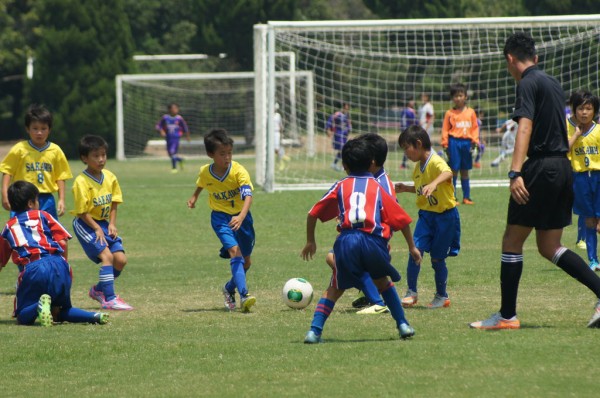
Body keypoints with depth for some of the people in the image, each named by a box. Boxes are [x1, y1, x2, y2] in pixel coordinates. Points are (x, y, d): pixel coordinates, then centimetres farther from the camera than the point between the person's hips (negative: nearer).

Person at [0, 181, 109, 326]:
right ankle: (94, 316, -9)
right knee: (61, 312, 21)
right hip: (58, 264, 2)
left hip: (33, 269, -2)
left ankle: (40, 305, -27)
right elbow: (62, 242, 8)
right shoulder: (42, 215, 18)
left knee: (23, 317, 8)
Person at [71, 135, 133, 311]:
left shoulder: (110, 177, 1)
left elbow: (113, 203, 9)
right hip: (85, 224, -7)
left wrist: (112, 224, -3)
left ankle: (99, 289, 21)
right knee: (107, 256, -21)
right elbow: (82, 211, -17)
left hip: (103, 223, 7)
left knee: (120, 259, -2)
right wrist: (97, 229, -18)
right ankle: (109, 299, -20)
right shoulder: (81, 182, -18)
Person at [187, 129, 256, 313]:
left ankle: (229, 288, 38)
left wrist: (241, 217, -49)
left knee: (246, 261, 10)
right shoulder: (205, 172, -12)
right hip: (220, 217, -1)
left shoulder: (239, 171, -23)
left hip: (241, 216, 1)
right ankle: (243, 295, -33)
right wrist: (194, 197, 15)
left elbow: (248, 196, -36)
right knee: (234, 251, -24)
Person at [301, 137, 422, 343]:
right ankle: (403, 325, 23)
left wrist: (310, 242, 32)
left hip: (347, 241, -1)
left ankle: (315, 330, 0)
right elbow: (401, 218, 16)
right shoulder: (378, 187, 18)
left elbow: (313, 214, 18)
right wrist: (412, 247, 27)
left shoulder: (340, 187, 18)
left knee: (335, 288, 14)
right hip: (375, 241, 1)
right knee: (383, 282, 27)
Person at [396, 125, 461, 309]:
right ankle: (411, 292, -2)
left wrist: (434, 184, -61)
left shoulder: (435, 162, -18)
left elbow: (447, 173, -43)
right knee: (416, 249, -11)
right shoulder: (419, 166, 8)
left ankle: (442, 296, 23)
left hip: (445, 216, -6)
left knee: (437, 258, 4)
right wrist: (406, 188, 11)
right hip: (426, 214, 6)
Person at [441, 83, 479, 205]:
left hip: (467, 142, 2)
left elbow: (475, 128, 8)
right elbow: (445, 130, 1)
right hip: (454, 142, -2)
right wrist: (445, 144, -6)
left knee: (465, 171, 9)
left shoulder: (471, 112, 7)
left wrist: (475, 141, -3)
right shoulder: (449, 113, 1)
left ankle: (466, 197, 13)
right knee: (454, 171, -2)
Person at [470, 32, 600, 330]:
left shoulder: (528, 84, -9)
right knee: (549, 247, 12)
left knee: (512, 241, 0)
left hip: (541, 168, -8)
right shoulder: (553, 83, 18)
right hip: (563, 168, 8)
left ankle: (507, 316, 2)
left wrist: (515, 172, -30)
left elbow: (525, 127, -21)